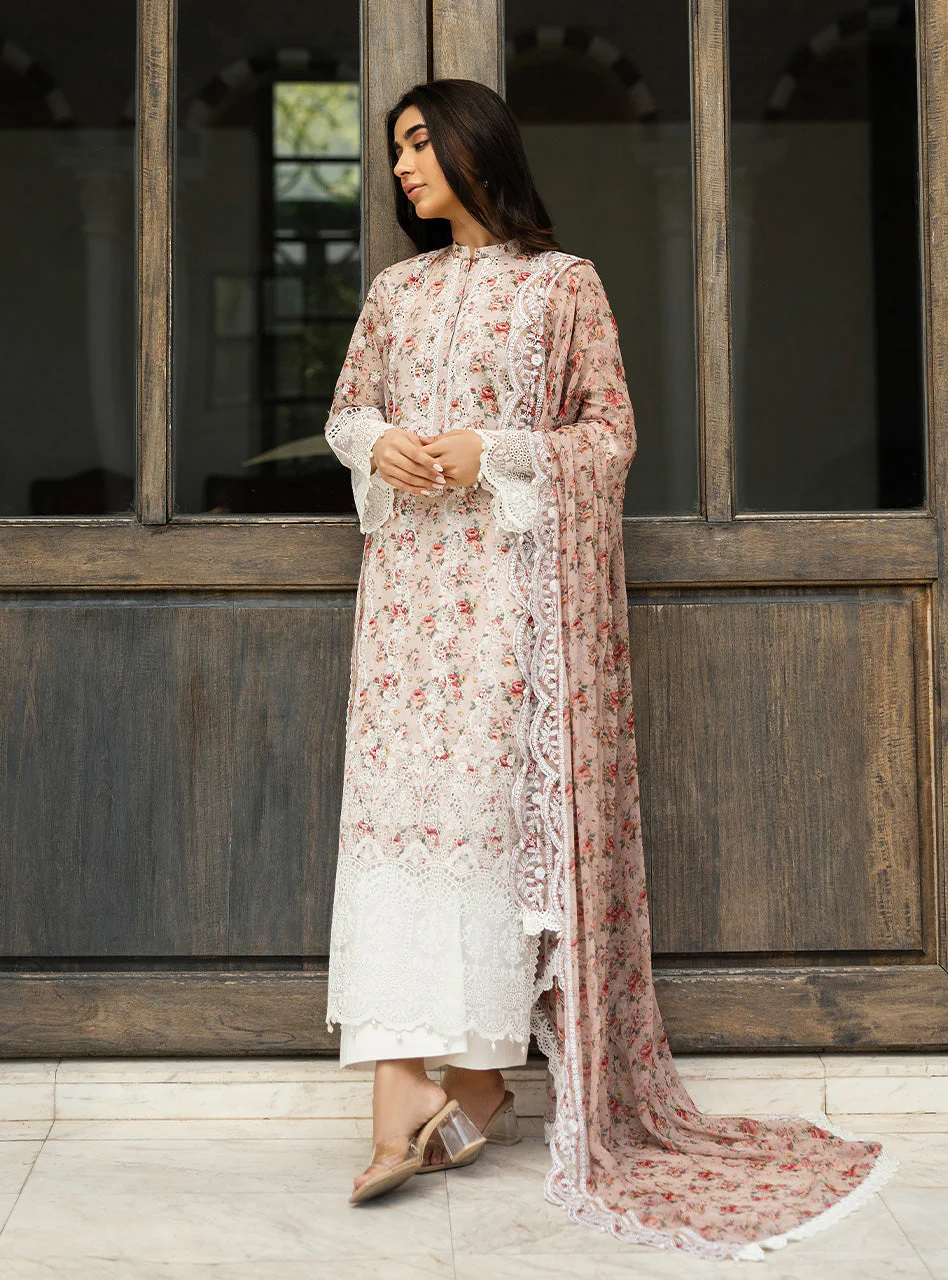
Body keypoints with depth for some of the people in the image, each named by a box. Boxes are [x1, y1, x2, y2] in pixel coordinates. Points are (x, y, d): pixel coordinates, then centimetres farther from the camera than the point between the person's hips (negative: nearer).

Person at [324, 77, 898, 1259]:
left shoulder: (562, 284, 5)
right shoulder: (395, 289, 18)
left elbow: (610, 430, 2)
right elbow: (345, 411, 21)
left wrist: (496, 453, -12)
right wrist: (377, 442, -3)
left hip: (515, 573, -4)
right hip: (408, 573, 4)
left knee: (487, 794, -9)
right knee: (394, 790, -6)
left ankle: (471, 1073, 0)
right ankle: (407, 1093, -5)